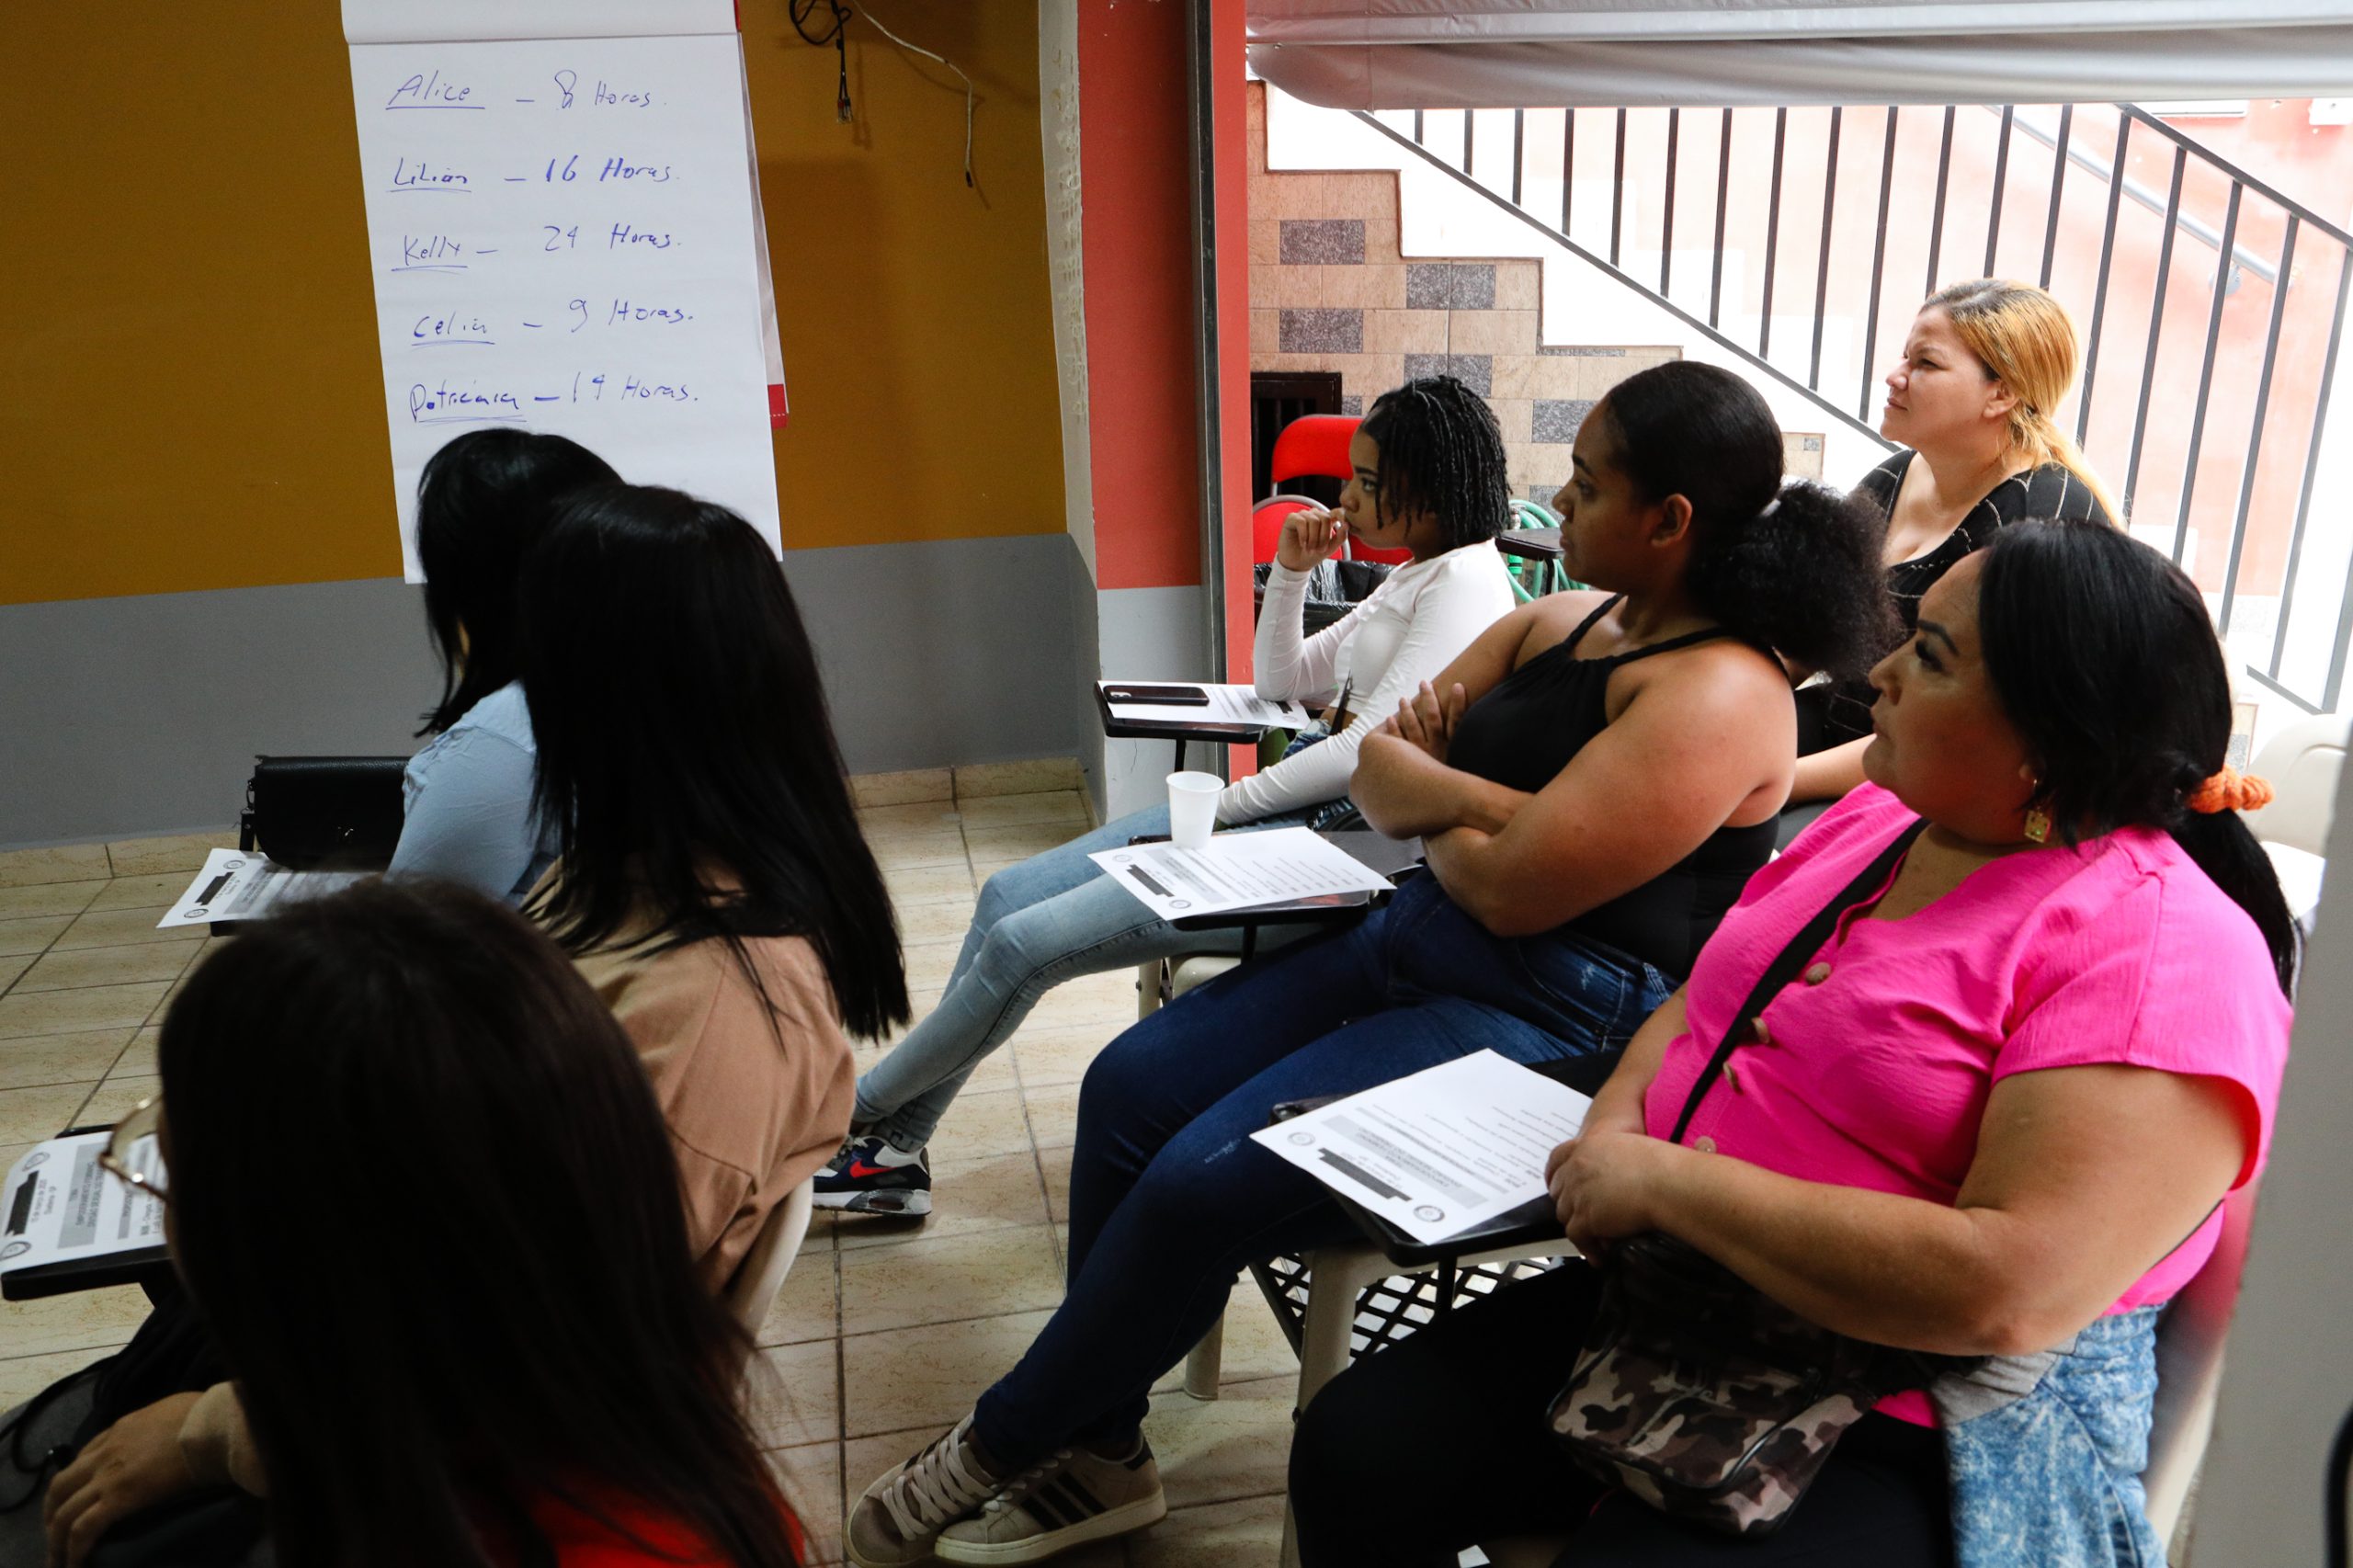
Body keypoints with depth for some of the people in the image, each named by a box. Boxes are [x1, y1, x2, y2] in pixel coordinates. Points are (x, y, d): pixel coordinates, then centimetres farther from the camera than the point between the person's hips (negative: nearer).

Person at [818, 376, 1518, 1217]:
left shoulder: (1465, 580, -13)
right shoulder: (1410, 575, 17)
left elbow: (1367, 751, -21)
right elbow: (1280, 682, 23)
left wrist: (1221, 805, -12)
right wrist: (1290, 571, 8)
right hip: (1274, 808, 10)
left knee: (1026, 942, -14)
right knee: (1010, 894, 2)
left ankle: (856, 1111, 8)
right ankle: (894, 1149, 12)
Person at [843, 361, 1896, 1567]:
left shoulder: (1718, 692, -18)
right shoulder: (1559, 622, 10)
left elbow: (1510, 889, -22)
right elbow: (1378, 775, 9)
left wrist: (1431, 811, -1)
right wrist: (1490, 804, -11)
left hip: (1558, 1030, -9)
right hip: (1417, 944, 9)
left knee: (1199, 1184, -18)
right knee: (1127, 1091, -2)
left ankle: (999, 1448, 7)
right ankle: (1096, 1455, 11)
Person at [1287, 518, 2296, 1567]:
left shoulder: (2163, 950, -19)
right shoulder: (1877, 816, 7)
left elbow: (2010, 1295, -28)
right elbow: (1699, 1003, 17)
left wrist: (1666, 1181, -22)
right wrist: (1613, 1125, -6)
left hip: (1909, 1441, -7)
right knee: (1351, 1452, -2)